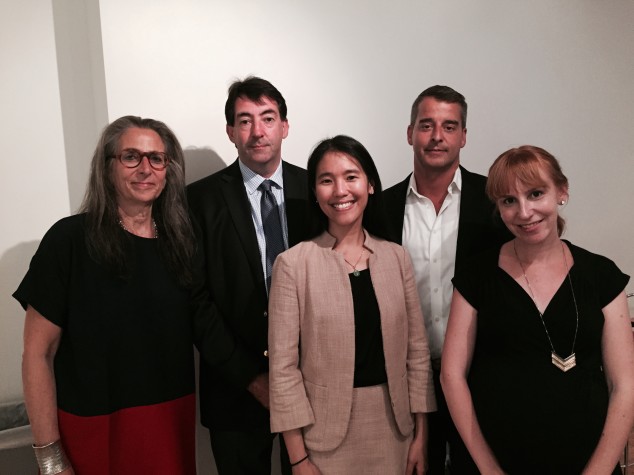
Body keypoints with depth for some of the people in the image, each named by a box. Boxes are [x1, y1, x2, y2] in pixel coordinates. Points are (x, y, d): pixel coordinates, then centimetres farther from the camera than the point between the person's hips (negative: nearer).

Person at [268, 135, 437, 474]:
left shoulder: (397, 257, 0)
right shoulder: (293, 263, -10)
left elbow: (417, 350, 4)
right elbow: (283, 366, -9)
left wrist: (421, 434, 3)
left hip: (393, 425, 3)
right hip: (325, 433, -3)